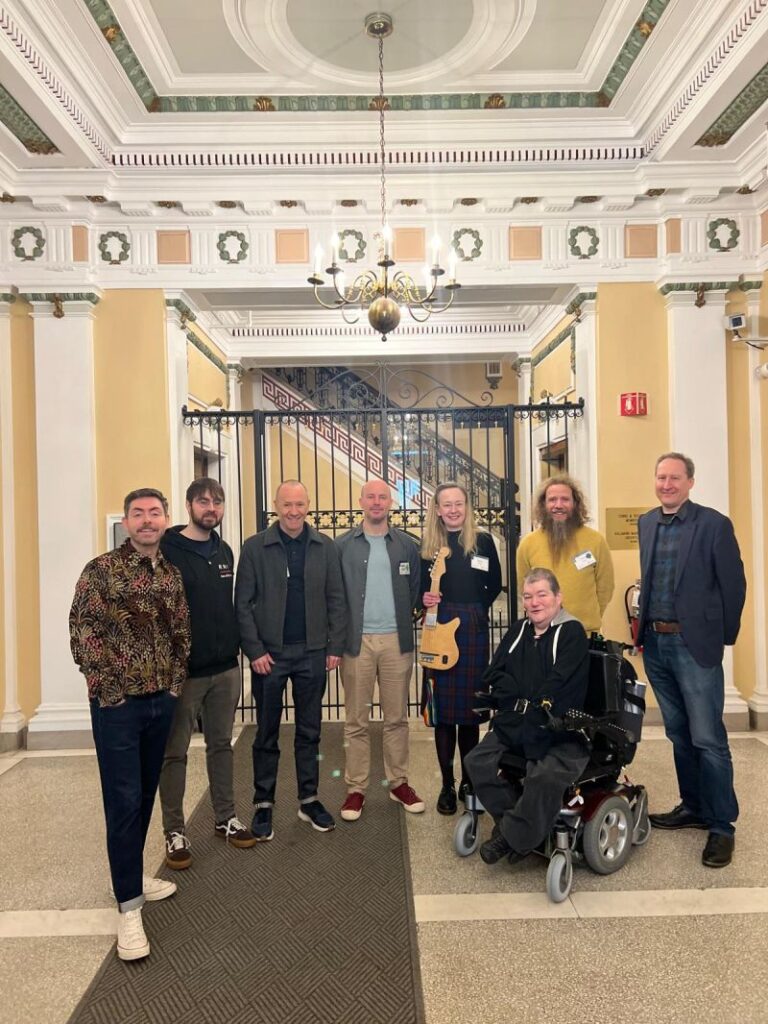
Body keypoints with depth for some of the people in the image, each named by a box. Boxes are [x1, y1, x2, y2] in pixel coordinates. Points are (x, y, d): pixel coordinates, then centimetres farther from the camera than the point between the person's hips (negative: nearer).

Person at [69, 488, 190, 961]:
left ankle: (132, 874, 35)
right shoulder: (100, 570, -9)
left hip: (162, 701, 5)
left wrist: (176, 684, 6)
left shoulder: (172, 574, 6)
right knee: (124, 801, 0)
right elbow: (83, 633, -12)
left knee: (145, 796, 17)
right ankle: (129, 904, 11)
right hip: (117, 705, -5)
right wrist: (110, 691, -13)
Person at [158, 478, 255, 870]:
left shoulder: (224, 552, 10)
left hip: (226, 668, 6)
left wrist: (236, 644, 12)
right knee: (175, 753, 7)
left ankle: (226, 817, 29)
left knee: (221, 745, 16)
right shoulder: (166, 550, -10)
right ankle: (174, 832, 19)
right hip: (182, 670, -6)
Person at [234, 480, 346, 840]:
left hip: (313, 653, 2)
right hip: (269, 653, -2)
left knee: (309, 731, 13)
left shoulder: (325, 547, 2)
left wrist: (335, 646, -1)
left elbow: (336, 599, 4)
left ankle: (308, 800, 26)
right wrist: (254, 650, -9)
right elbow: (243, 604, -4)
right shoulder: (255, 547, -4)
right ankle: (263, 804, 23)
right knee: (267, 734, 10)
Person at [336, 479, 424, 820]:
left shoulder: (407, 545, 6)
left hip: (396, 640, 1)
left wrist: (406, 621, 0)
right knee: (356, 720, 5)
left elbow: (416, 590, 9)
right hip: (357, 641, -1)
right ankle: (356, 789, 16)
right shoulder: (342, 546, 2)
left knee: (397, 717, 10)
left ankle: (399, 783, 23)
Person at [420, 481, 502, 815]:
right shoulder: (427, 544, 4)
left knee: (470, 706, 8)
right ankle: (447, 784, 15)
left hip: (473, 628, 0)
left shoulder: (483, 541, 4)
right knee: (443, 709, 4)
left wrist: (476, 609, -2)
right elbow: (419, 587, 6)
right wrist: (425, 599, -14)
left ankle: (469, 781, 22)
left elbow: (494, 585, 9)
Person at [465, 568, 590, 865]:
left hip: (560, 730, -5)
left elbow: (559, 686, -15)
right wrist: (525, 701, -5)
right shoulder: (518, 630, 15)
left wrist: (525, 704, -9)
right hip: (514, 724, 6)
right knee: (477, 762, -16)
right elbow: (493, 676, 9)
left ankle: (513, 837, -9)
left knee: (546, 776, -32)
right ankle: (514, 822, 0)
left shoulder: (572, 631, -4)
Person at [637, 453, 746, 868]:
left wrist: (723, 637, -1)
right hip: (655, 643, 6)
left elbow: (733, 585, -5)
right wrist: (645, 627, 13)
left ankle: (721, 825, 12)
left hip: (694, 644, -5)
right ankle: (693, 806, 31)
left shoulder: (714, 524, -8)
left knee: (707, 738, -2)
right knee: (678, 733, 16)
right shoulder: (646, 523, 9)